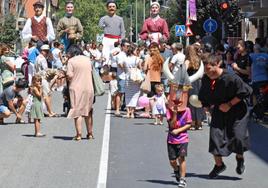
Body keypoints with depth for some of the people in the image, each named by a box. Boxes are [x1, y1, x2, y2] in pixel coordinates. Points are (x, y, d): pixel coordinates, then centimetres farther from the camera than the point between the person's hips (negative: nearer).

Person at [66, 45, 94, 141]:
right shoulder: (87, 59, 8)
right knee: (88, 111, 15)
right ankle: (90, 133, 20)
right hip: (89, 88, 5)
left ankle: (79, 134, -3)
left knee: (77, 111, 0)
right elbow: (90, 72, 13)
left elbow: (70, 76, -13)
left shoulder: (71, 61, -7)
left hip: (76, 88, -4)